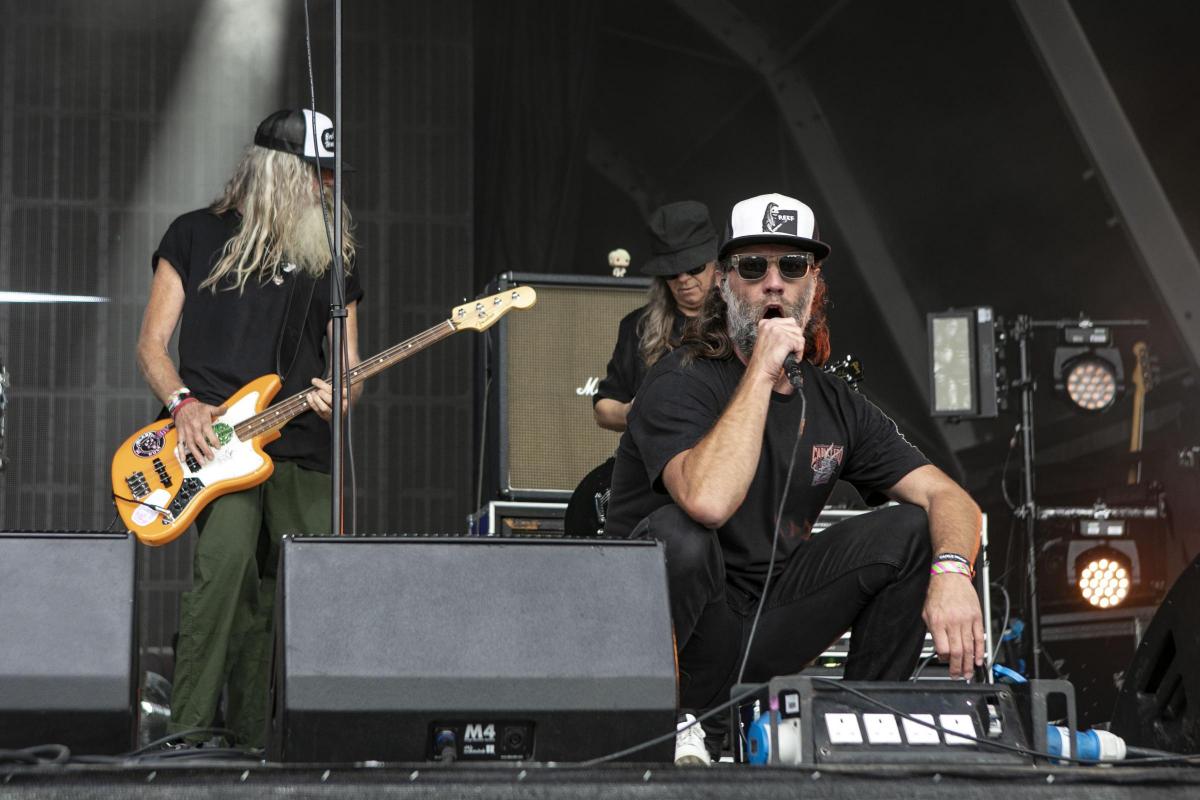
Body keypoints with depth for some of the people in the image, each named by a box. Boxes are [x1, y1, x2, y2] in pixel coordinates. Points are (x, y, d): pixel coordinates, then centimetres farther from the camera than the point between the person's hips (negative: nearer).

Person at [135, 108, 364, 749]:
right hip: (212, 434, -4)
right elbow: (151, 344, 6)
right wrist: (183, 404, -12)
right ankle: (187, 730, -24)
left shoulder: (334, 252, 16)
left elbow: (347, 359, 17)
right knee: (228, 551, -29)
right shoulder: (197, 235, 7)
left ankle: (253, 738, 18)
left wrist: (340, 390, -7)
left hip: (303, 448, 5)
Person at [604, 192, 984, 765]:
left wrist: (951, 572, -23)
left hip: (768, 624, 6)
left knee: (911, 530, -7)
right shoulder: (682, 384, -15)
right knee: (676, 536, -36)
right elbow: (708, 501, -36)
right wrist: (762, 371, -28)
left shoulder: (834, 403, 6)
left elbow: (947, 497, 0)